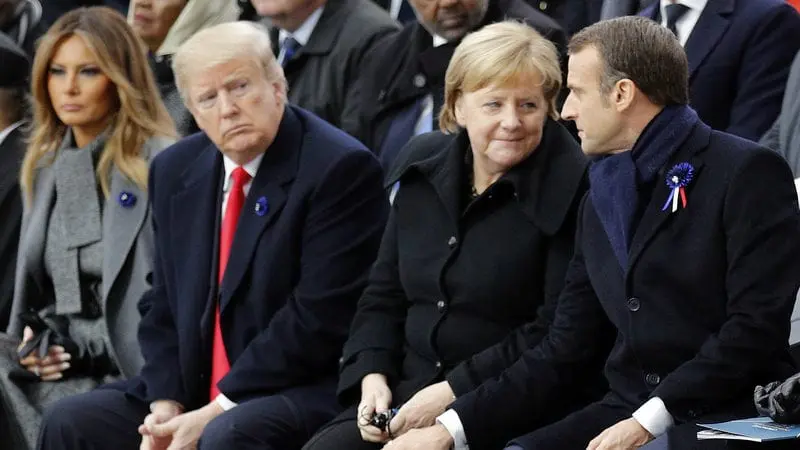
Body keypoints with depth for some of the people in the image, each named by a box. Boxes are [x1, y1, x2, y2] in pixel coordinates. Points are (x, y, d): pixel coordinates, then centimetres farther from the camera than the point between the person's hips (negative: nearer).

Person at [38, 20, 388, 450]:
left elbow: (319, 316, -17)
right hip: (193, 395, 7)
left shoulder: (341, 168, -11)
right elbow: (164, 304, 13)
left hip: (304, 394, -7)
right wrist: (165, 407, -5)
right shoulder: (176, 170, 11)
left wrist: (216, 413, -17)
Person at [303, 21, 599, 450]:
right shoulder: (422, 166, 10)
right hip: (404, 398, 6)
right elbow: (385, 293, 17)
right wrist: (372, 375, -1)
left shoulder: (568, 186, -9)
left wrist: (455, 392, -15)